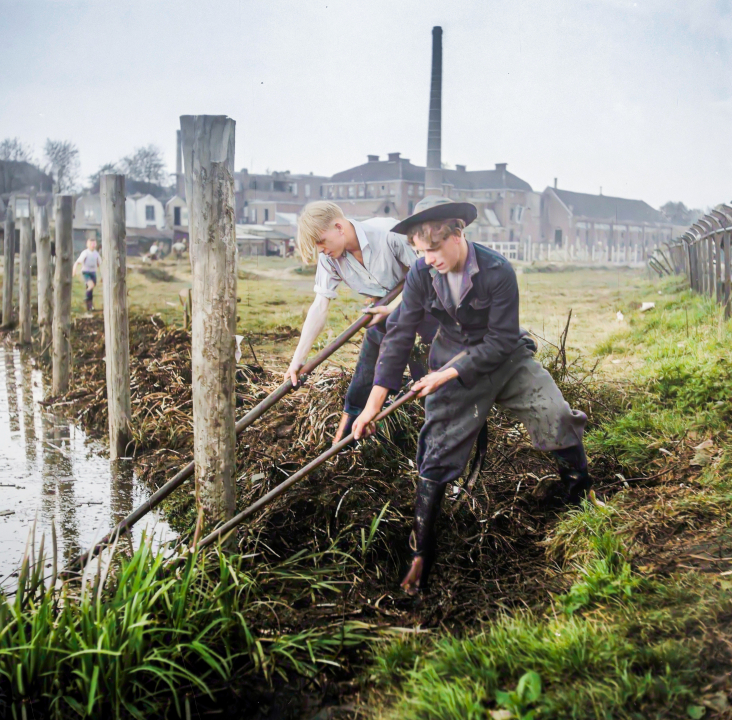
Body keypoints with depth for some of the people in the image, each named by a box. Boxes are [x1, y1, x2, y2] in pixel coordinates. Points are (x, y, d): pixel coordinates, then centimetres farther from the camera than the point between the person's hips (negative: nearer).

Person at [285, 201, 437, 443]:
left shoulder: (389, 234, -28)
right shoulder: (329, 257, -11)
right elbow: (320, 306, -12)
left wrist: (393, 307, -25)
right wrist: (298, 359, -16)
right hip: (385, 311, 5)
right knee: (363, 379, 5)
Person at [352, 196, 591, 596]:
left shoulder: (498, 271, -24)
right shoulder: (421, 274, -15)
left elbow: (502, 342, -21)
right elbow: (400, 335, -10)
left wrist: (448, 375, -23)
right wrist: (374, 402, -13)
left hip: (506, 359, -1)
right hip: (453, 367, 1)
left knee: (560, 421, -14)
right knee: (437, 457, -3)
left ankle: (582, 500, 15)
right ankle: (421, 554, 10)